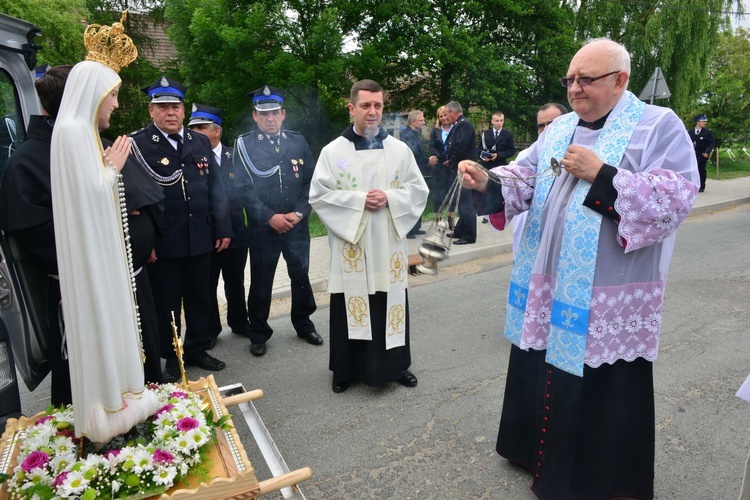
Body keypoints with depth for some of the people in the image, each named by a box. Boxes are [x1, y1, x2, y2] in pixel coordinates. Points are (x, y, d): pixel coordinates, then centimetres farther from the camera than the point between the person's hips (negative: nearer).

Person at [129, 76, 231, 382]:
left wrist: (223, 229, 6)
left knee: (200, 298, 14)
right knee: (166, 302, 9)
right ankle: (171, 358, 26)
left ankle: (197, 349, 32)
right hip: (162, 242, -4)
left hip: (201, 239, 4)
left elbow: (216, 188, 10)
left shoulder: (201, 142, 10)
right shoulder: (137, 144, -4)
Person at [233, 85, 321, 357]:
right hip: (262, 227, -2)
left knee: (301, 276, 13)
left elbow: (310, 182, 4)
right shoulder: (244, 144, -1)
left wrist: (299, 213, -9)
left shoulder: (298, 142, 6)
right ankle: (259, 333, 26)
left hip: (297, 225, 2)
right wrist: (270, 217, -15)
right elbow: (243, 187, -7)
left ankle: (304, 324, 34)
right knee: (261, 281, 8)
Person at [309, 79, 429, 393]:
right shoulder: (333, 151, -1)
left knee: (391, 305, 10)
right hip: (350, 247, -2)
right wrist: (359, 200, -15)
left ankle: (396, 364, 28)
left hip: (389, 246, 2)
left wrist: (389, 198, -13)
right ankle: (347, 369, 23)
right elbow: (318, 196, -5)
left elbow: (419, 190, 5)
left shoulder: (400, 150, 5)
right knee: (351, 307, 5)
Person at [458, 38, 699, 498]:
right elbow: (525, 179, 7)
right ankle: (544, 452, 41)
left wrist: (602, 175, -21)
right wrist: (488, 183, -13)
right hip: (548, 282, 6)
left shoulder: (659, 126, -5)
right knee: (545, 372, 18)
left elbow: (678, 197, -15)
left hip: (609, 294, -6)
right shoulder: (559, 129, 13)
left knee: (603, 392, 6)